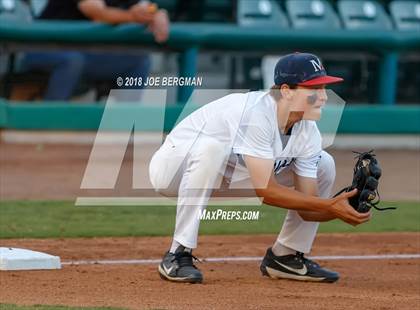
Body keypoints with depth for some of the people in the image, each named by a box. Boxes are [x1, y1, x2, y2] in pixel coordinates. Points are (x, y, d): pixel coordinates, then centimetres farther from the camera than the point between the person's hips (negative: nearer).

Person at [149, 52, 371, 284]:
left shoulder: (308, 133, -10)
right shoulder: (255, 112, -33)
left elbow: (307, 210, -10)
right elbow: (265, 190, -36)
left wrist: (338, 207, -31)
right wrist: (330, 205, -37)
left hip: (231, 175, 7)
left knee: (323, 164, 1)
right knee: (211, 147, -42)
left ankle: (285, 256, 10)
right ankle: (179, 255, -31)